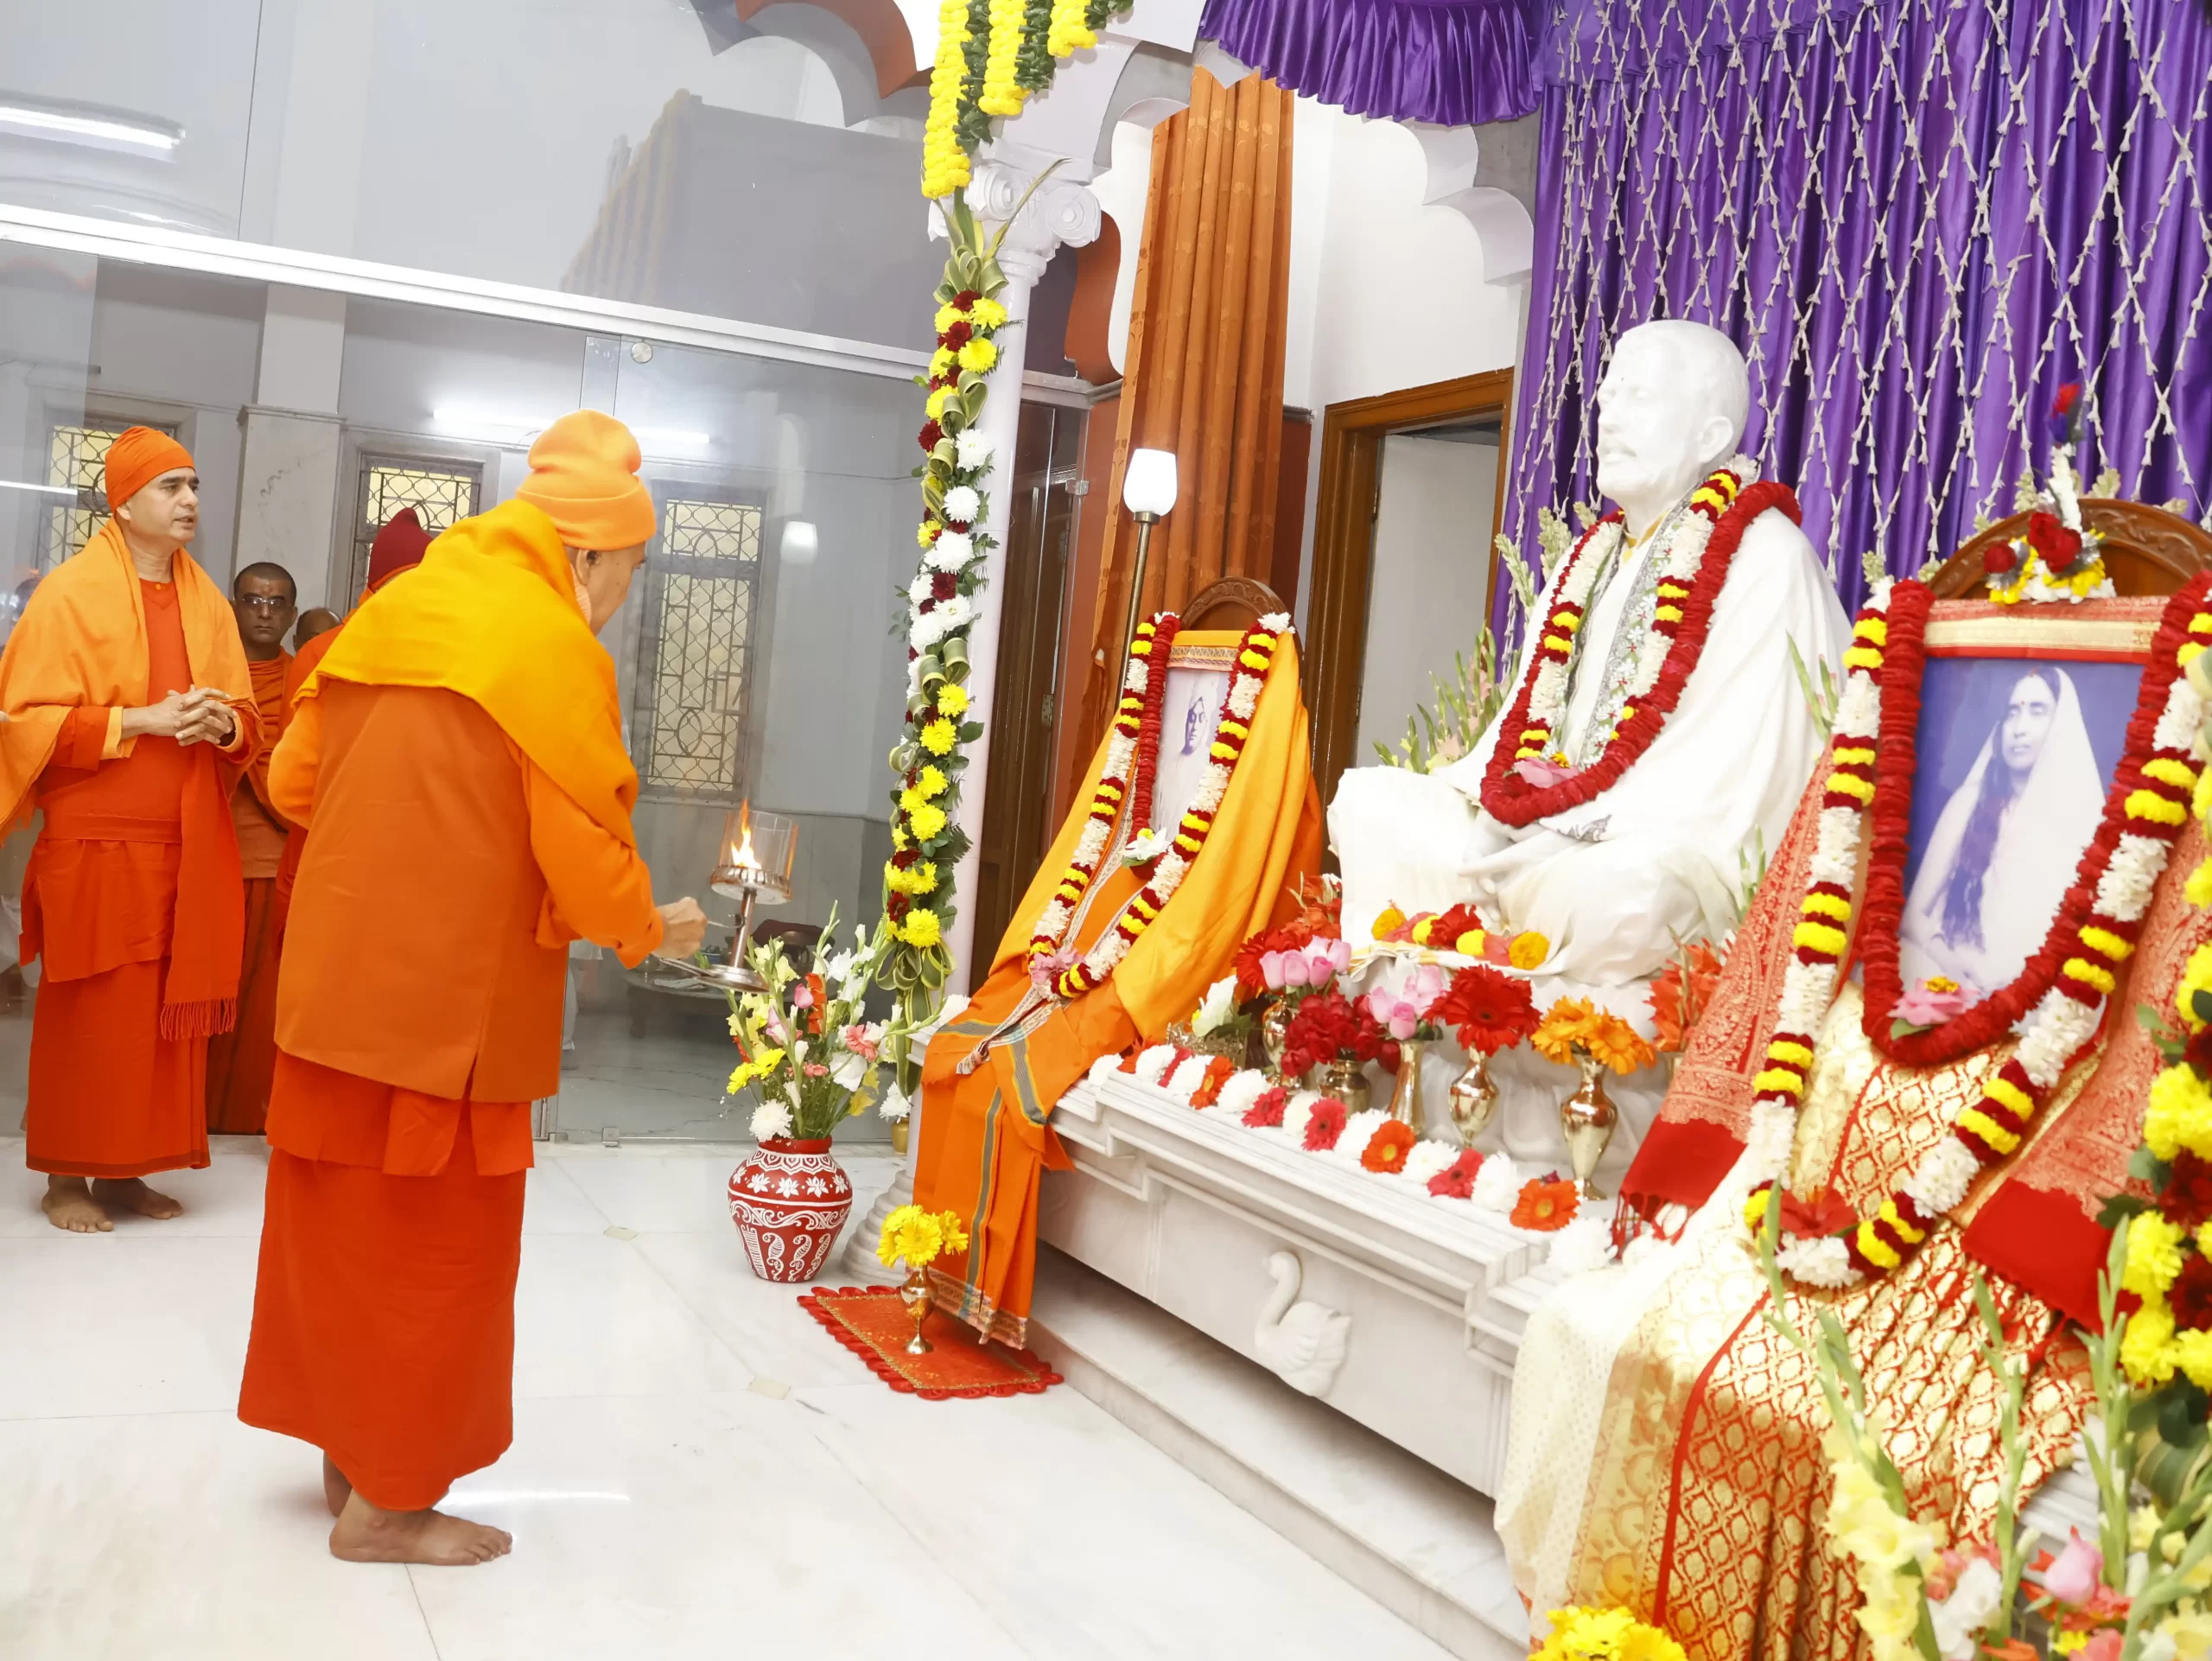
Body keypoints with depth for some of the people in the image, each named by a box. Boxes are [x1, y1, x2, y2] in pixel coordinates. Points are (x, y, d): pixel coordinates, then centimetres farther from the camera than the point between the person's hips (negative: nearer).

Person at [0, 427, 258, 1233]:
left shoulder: (208, 602, 12)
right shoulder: (69, 592, -4)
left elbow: (246, 719, 14)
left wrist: (222, 722, -9)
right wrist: (140, 720, -18)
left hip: (188, 846, 5)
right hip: (96, 843, -5)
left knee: (165, 1013, 5)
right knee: (88, 1014, -1)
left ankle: (125, 1168, 15)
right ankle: (66, 1177, 10)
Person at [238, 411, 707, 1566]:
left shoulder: (399, 609, 7)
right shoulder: (554, 649, -14)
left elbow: (294, 782, 12)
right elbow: (586, 859, -14)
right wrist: (653, 929, 5)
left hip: (338, 974, 7)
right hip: (448, 994, -7)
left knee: (342, 1217, 17)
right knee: (433, 1244, 5)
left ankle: (347, 1446, 31)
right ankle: (388, 1500, 16)